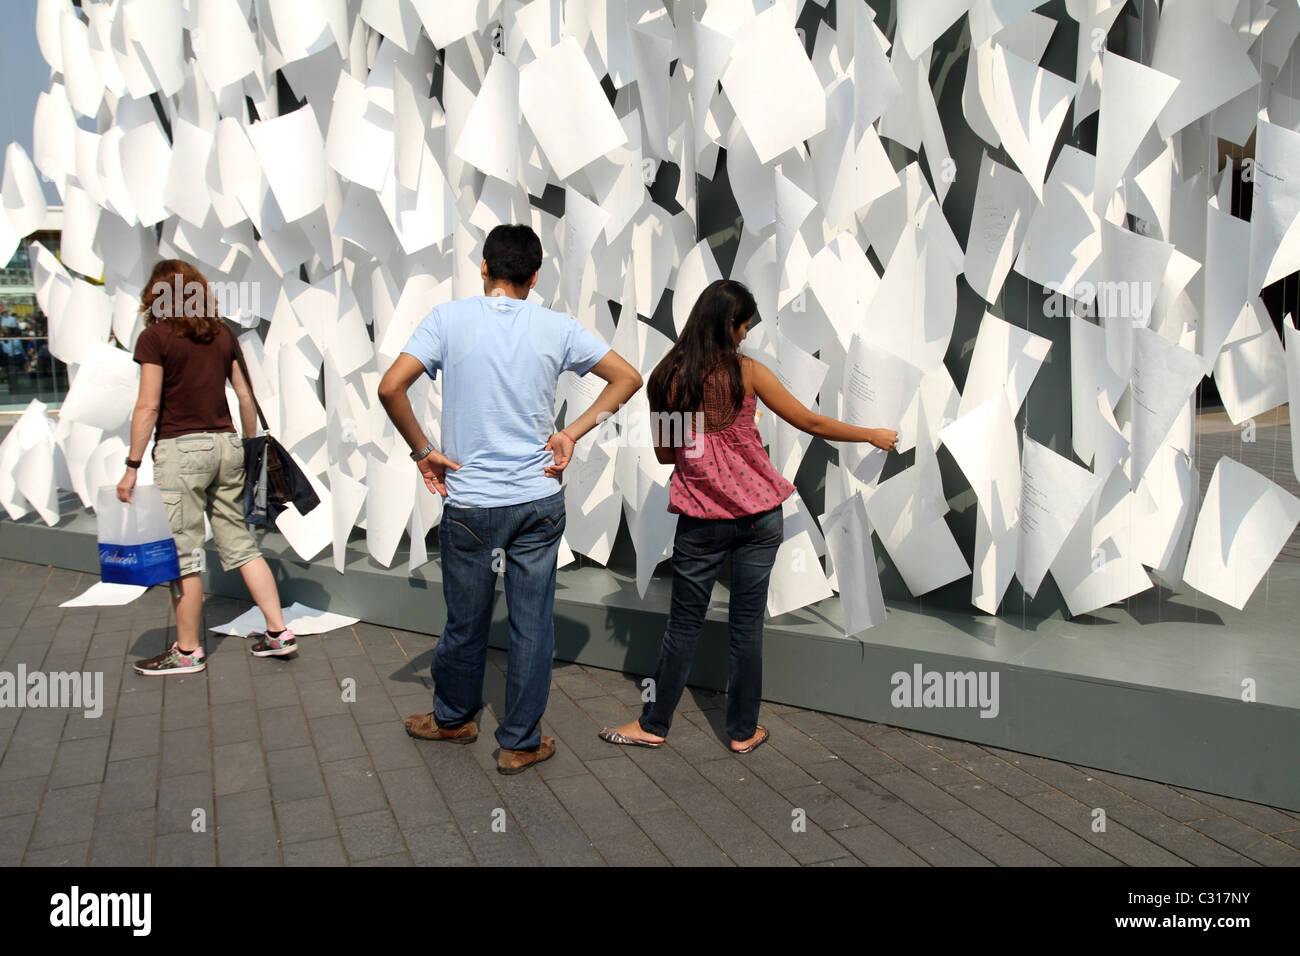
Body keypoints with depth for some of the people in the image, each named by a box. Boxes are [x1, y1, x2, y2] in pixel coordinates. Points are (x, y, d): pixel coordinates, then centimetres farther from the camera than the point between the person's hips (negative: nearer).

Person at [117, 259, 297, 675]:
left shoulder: (155, 337, -7)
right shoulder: (222, 334, 9)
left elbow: (148, 406, -10)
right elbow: (245, 396, 11)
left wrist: (132, 465, -6)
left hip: (181, 449, -6)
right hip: (226, 444, 6)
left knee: (183, 553, 3)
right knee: (239, 543, 13)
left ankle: (187, 651, 13)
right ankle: (279, 632, 13)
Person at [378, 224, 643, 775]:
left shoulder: (450, 319, -5)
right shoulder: (556, 327, 1)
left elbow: (391, 387, -15)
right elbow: (628, 377, 5)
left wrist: (422, 450, -3)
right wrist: (572, 435, 3)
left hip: (469, 502, -1)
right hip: (539, 501, 1)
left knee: (465, 623, 15)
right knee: (533, 625, 10)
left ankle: (453, 718, 38)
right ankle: (520, 743, 21)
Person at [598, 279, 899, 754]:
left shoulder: (667, 377, -2)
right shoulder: (747, 372, -7)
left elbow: (664, 453, 6)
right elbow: (811, 423, -1)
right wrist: (873, 435, 11)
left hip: (701, 519, 1)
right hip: (758, 517, -1)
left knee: (684, 624, 11)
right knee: (747, 624, 9)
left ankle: (654, 724, 22)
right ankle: (744, 730, 21)